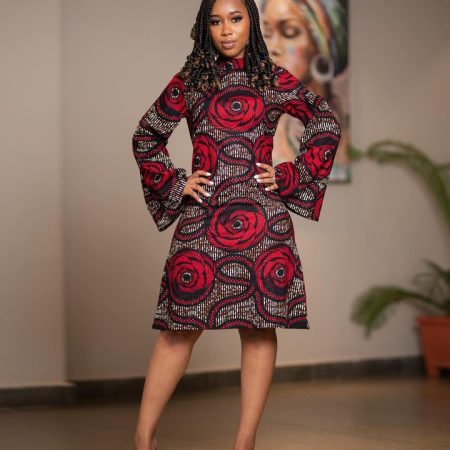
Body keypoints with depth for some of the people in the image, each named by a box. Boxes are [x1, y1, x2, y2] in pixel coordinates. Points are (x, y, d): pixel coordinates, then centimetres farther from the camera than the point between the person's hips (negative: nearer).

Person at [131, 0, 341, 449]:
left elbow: (326, 125, 13)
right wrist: (175, 182, 6)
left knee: (260, 324, -1)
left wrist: (290, 175, 5)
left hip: (262, 218, 1)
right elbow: (146, 136, 17)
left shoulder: (274, 79, 8)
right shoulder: (188, 80, 9)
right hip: (202, 216, 0)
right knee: (182, 323, -3)